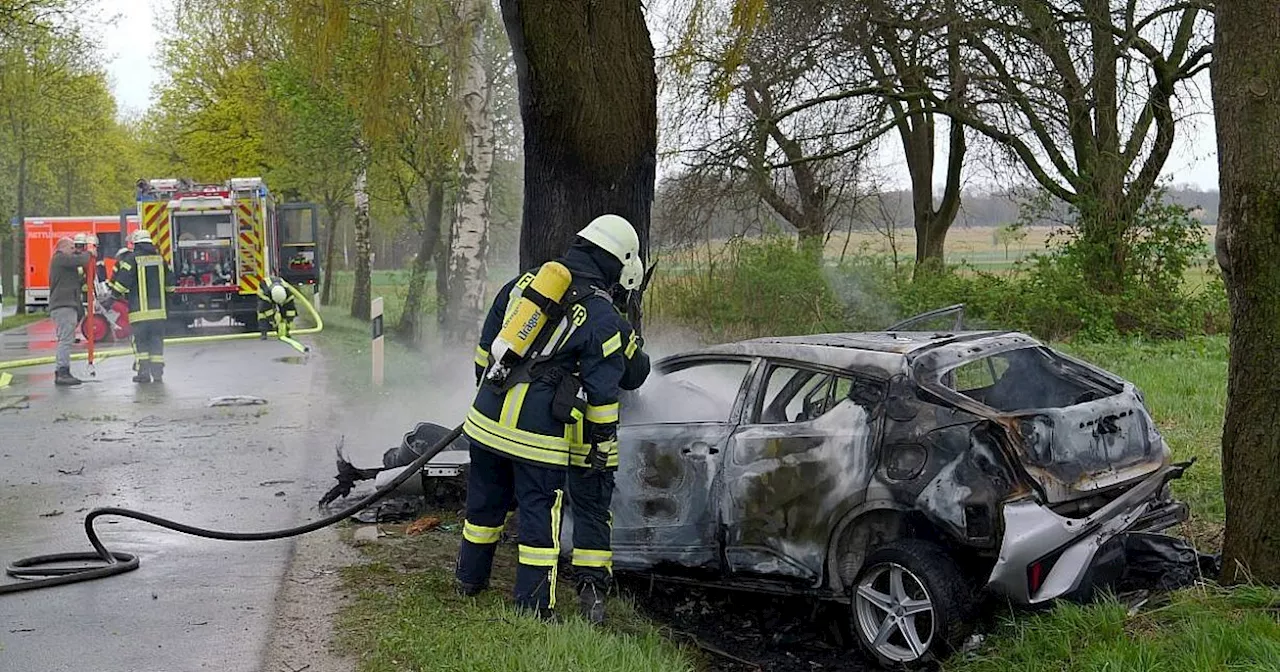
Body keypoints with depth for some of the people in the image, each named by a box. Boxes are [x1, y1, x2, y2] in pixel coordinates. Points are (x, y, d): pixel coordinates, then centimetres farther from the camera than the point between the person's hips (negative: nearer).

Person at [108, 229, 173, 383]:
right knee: (156, 340, 9)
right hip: (158, 308, 4)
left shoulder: (132, 258, -6)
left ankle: (143, 372, -1)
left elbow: (122, 281, -10)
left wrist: (114, 295, 5)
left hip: (140, 309, -4)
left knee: (140, 341, 4)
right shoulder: (159, 258, 8)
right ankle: (157, 372, 7)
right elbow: (169, 282, 15)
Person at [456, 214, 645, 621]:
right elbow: (602, 393, -6)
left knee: (485, 501, 21)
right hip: (540, 433, -5)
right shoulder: (603, 318, -7)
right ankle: (534, 606, 10)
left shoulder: (523, 282, 9)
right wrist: (604, 448, 3)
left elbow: (485, 346, 18)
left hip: (488, 416, 6)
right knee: (539, 515, 5)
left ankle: (470, 579, 39)